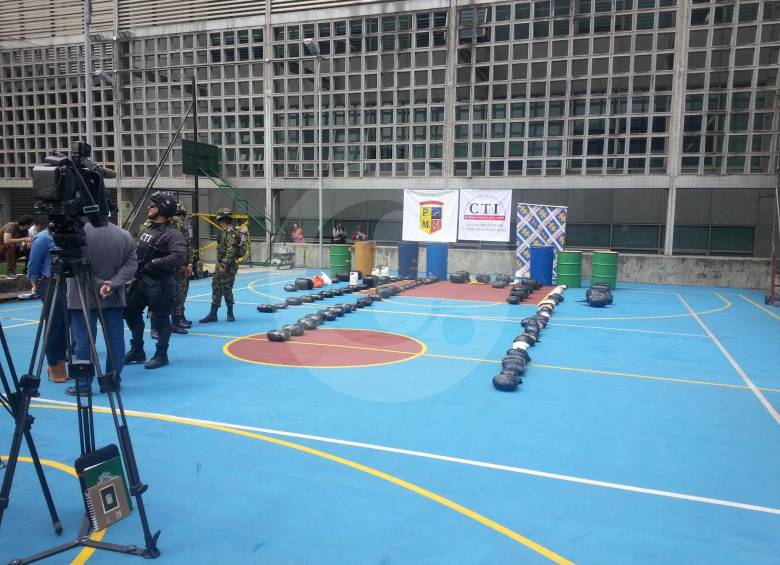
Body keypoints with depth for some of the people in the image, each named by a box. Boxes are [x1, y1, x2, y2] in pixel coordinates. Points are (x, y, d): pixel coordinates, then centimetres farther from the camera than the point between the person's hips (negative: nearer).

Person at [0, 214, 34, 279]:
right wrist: (23, 239, -37)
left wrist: (28, 242, -25)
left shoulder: (24, 229, -4)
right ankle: (10, 271, -27)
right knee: (10, 245, -35)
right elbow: (6, 241, -40)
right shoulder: (11, 226, -26)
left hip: (13, 250, 7)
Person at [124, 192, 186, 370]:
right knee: (131, 312, 16)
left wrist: (154, 264, -25)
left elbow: (179, 257, -28)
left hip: (159, 283, -9)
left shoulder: (172, 233, -14)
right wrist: (136, 270, 7)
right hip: (141, 280, 9)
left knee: (160, 319, 0)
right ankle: (137, 351, 31)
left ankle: (161, 355, 16)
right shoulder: (147, 229, 12)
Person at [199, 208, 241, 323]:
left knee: (226, 289, -3)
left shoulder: (231, 231, -15)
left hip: (228, 266, -10)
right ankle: (213, 314, 15)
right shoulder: (224, 232, 15)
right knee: (216, 288, 10)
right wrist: (220, 265, 20)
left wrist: (224, 265, -25)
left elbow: (231, 250, -23)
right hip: (221, 265, 10)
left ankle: (230, 313, 12)